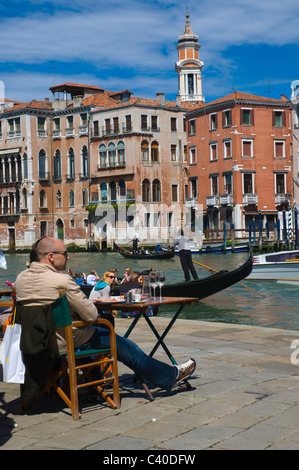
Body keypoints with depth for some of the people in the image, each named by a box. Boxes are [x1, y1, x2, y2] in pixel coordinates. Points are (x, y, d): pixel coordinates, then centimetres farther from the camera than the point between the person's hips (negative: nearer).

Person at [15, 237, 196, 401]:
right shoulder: (62, 281, -27)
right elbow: (91, 315, -22)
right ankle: (171, 375, 23)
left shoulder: (21, 278, -2)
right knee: (127, 348, 8)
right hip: (69, 344, -8)